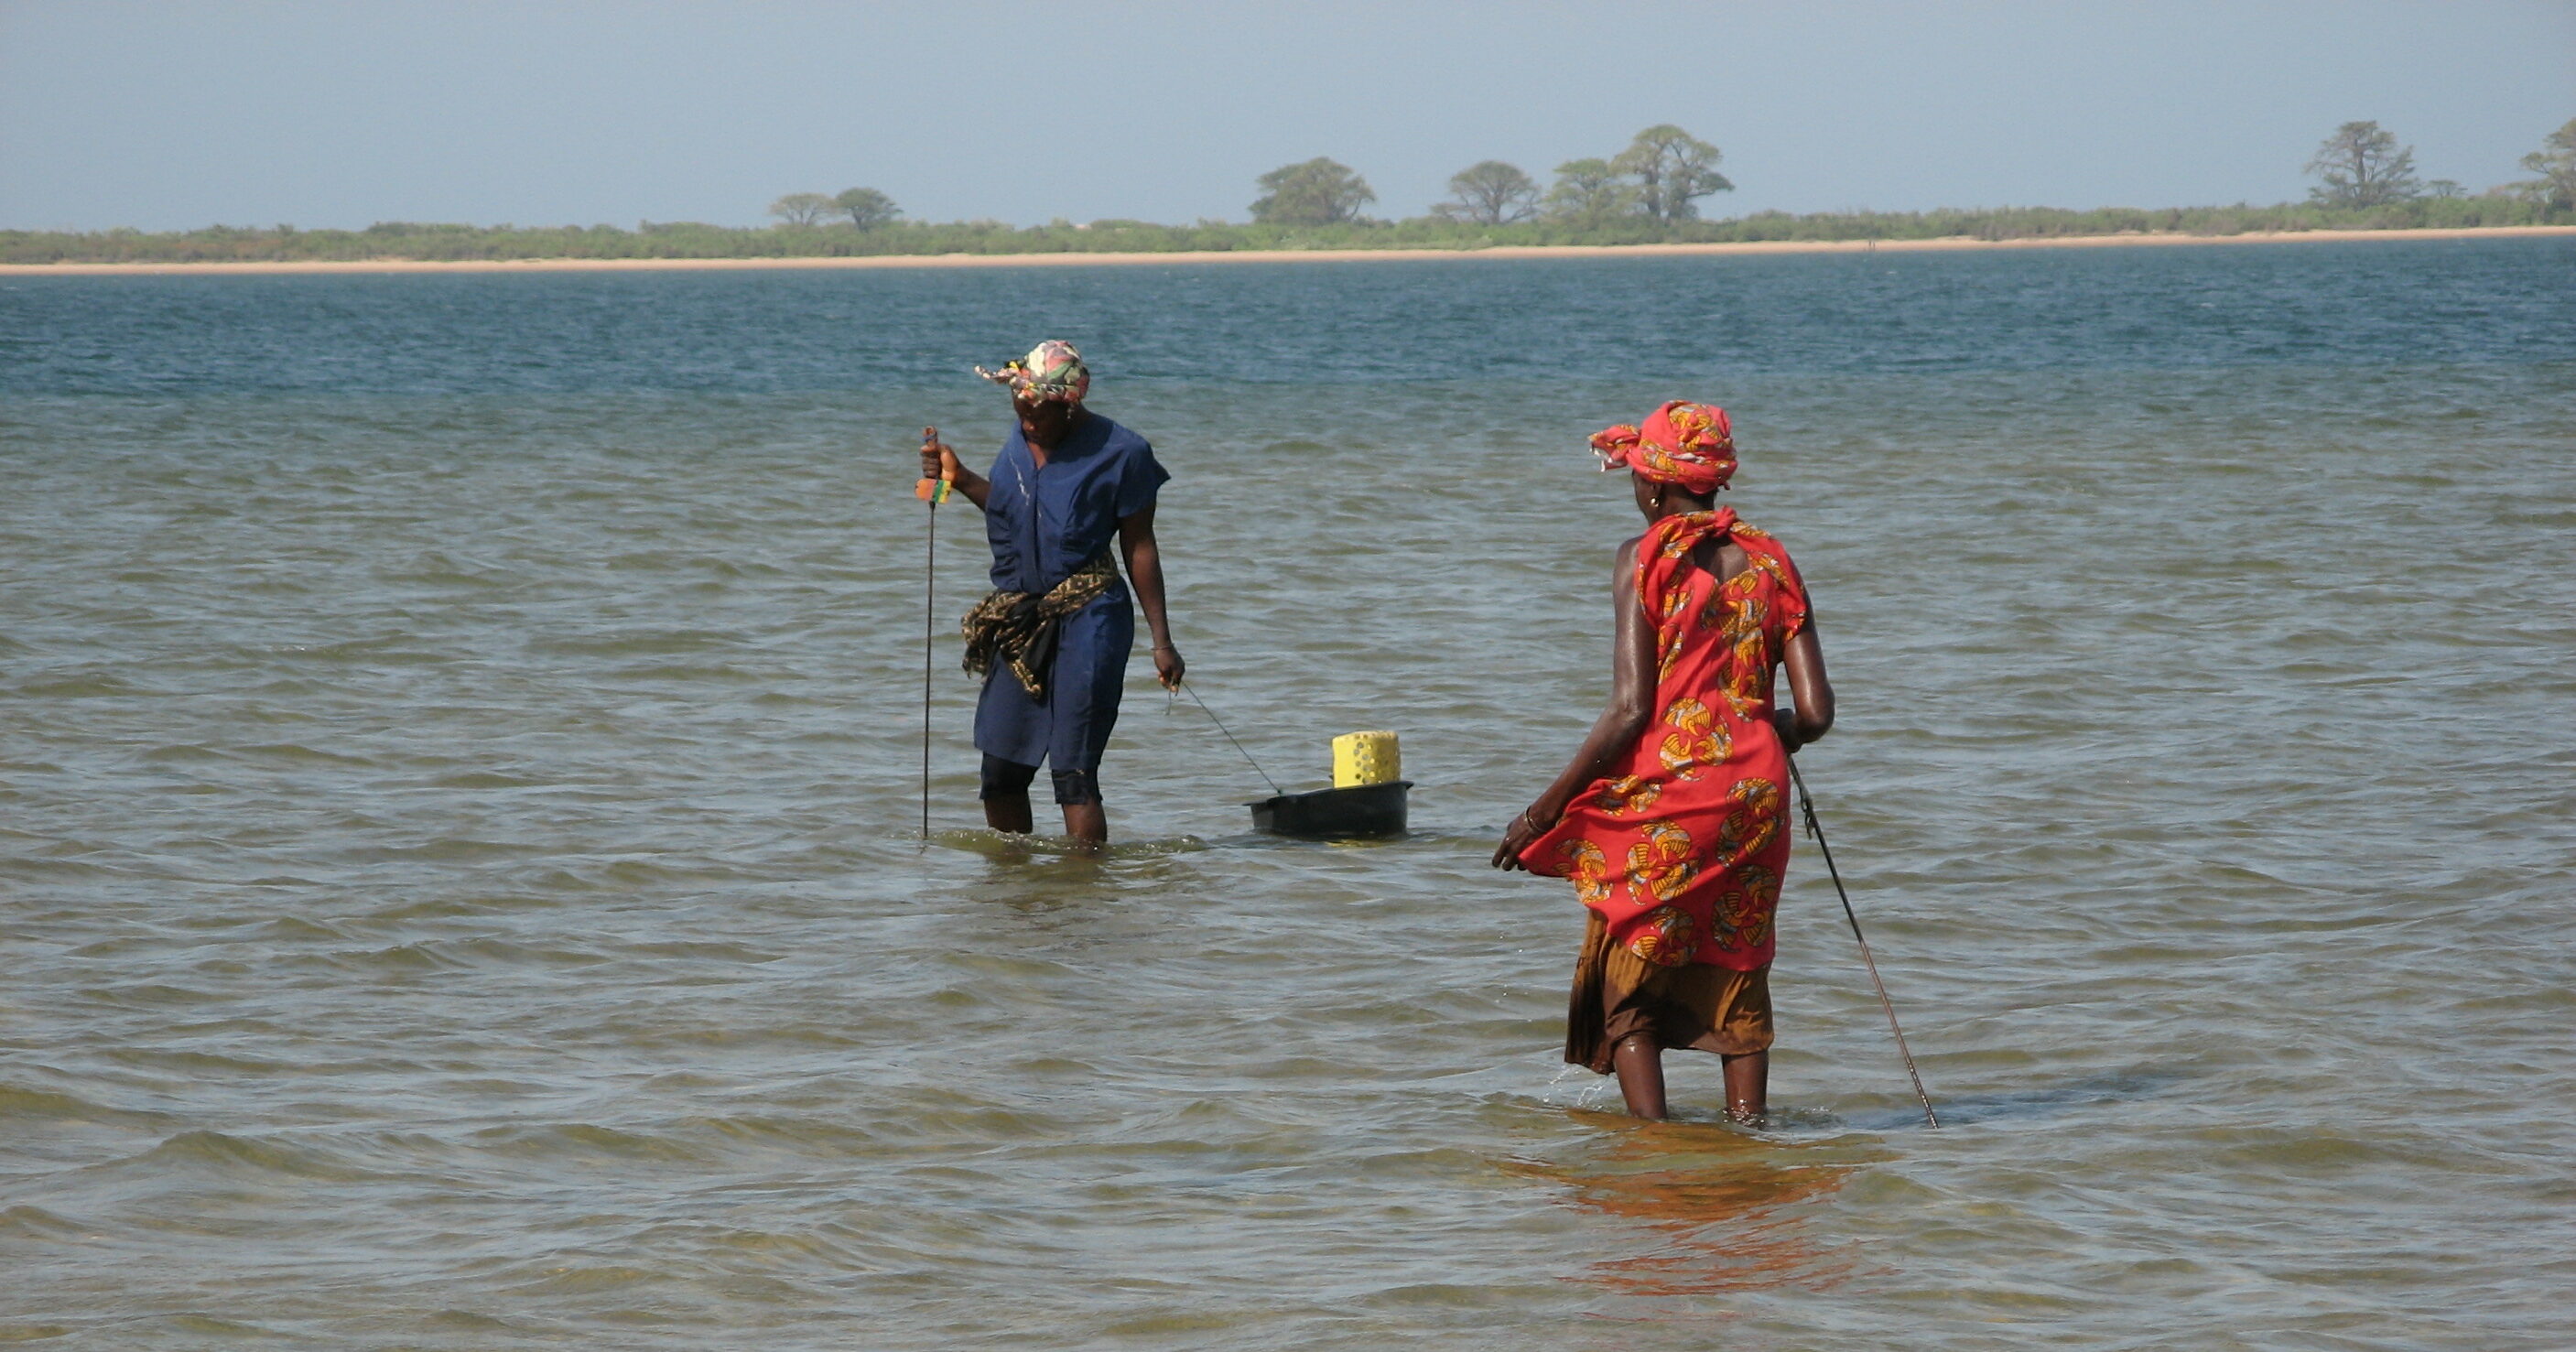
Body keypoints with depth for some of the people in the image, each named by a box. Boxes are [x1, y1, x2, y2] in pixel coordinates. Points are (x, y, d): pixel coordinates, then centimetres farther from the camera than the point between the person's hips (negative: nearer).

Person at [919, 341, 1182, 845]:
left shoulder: (1119, 453, -9)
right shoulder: (1018, 444, 7)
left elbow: (1139, 548, -4)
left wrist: (1162, 641, -4)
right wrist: (959, 478, 8)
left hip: (1087, 619, -6)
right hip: (1020, 621, 6)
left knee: (1073, 770, -10)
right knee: (1001, 769, 7)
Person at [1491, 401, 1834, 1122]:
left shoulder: (1644, 560, -6)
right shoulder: (1770, 562, 7)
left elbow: (1630, 710, -12)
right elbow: (1815, 712, 2)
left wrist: (1547, 809, -6)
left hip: (1662, 792, -4)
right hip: (1755, 794, 4)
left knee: (1627, 987, 7)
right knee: (1738, 973, 18)